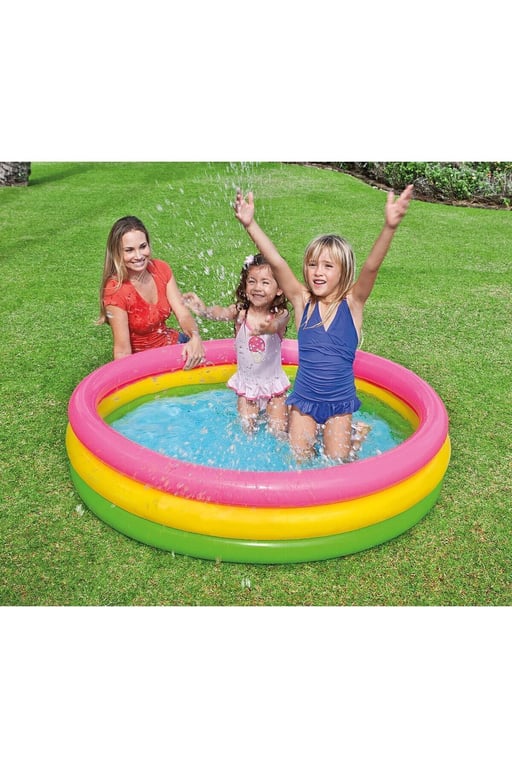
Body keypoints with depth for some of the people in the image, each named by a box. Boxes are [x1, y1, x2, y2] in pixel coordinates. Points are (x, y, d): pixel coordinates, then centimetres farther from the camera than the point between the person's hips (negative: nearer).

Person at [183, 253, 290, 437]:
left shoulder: (280, 314, -16)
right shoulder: (240, 312, -13)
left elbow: (276, 324, -39)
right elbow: (221, 313, -33)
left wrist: (267, 327, -64)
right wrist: (204, 310, -57)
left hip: (273, 382, -1)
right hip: (246, 383, 1)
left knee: (279, 431, 1)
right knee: (247, 429, 3)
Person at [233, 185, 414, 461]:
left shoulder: (352, 303, -11)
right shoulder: (302, 301, -8)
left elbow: (371, 267, -29)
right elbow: (276, 262, -19)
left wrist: (389, 227, -44)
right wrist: (250, 224, -29)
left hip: (340, 402, -1)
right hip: (304, 399, 2)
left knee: (337, 465, 8)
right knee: (298, 460, 10)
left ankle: (357, 433, 37)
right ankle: (312, 431, 39)